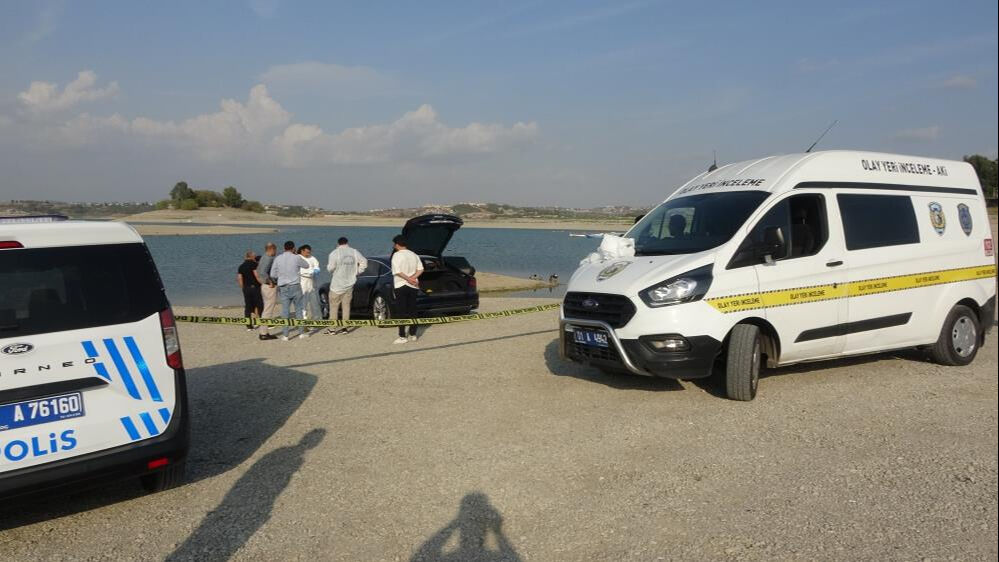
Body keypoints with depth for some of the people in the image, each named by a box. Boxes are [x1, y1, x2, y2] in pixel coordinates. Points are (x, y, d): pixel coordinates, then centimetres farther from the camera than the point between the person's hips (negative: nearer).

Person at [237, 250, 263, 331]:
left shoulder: (241, 266, 11)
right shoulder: (253, 264, -6)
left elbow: (239, 279, 8)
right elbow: (257, 275, -16)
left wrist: (243, 287, 15)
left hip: (246, 288, 5)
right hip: (255, 287, -5)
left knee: (247, 307, 7)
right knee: (259, 305, 3)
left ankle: (249, 325, 6)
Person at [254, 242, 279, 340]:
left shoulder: (263, 258, 14)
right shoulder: (269, 259, -16)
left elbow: (257, 271, 22)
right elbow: (263, 272, -29)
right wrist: (270, 282, -19)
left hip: (264, 286, 10)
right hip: (270, 287, -10)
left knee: (266, 310, 15)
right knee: (268, 310, -6)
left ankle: (264, 332, 18)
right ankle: (264, 333, -4)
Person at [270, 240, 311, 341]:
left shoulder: (277, 259, 0)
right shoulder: (296, 258, -6)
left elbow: (273, 274, 3)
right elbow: (307, 265, 12)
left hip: (283, 288, 2)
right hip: (295, 286, -1)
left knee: (285, 310, 4)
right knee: (298, 309, 8)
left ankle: (285, 334, 3)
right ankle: (302, 333, 11)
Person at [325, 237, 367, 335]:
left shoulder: (334, 253, -8)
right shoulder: (354, 252, 4)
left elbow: (330, 268, -12)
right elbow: (364, 262, 4)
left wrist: (328, 267, 10)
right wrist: (356, 272, 10)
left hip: (337, 285, -4)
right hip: (350, 284, 4)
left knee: (334, 306, 3)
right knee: (346, 306, 10)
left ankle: (332, 329, 2)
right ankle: (344, 328, 10)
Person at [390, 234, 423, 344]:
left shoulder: (397, 255, -8)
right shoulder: (414, 255, 10)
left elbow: (397, 271, -18)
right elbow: (420, 269, 3)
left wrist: (408, 279, -14)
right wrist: (412, 278, -6)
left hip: (400, 286, -5)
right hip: (413, 286, 6)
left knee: (401, 312, -1)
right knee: (412, 311, 11)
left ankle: (402, 336, -2)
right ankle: (413, 335, 14)